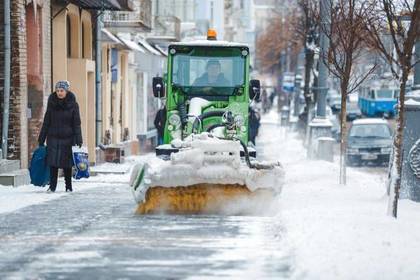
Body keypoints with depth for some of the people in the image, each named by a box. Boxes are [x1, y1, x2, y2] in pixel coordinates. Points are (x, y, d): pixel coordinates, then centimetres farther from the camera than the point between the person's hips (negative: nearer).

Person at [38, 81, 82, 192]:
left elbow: (76, 124, -1)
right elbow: (46, 122, 9)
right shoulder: (52, 103, 5)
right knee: (53, 163, -4)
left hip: (67, 138, -2)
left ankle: (68, 186, 12)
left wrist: (78, 140, -8)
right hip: (53, 137, 2)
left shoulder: (73, 104, -1)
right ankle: (52, 186, 1)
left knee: (67, 164, 1)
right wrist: (41, 139, 7)